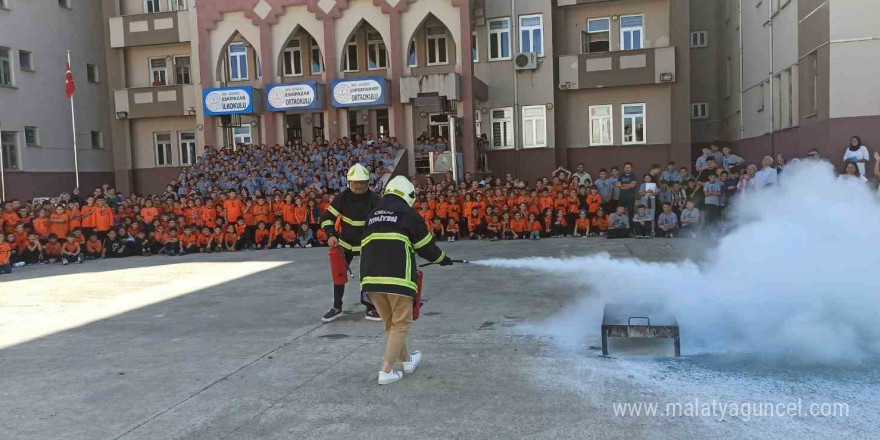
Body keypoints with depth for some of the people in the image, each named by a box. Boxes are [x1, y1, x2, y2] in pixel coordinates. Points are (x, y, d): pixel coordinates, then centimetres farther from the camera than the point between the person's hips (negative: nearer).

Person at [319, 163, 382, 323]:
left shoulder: (374, 199, -15)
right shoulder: (342, 198, -12)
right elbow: (327, 217, -10)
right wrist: (331, 235, -25)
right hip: (345, 243, 1)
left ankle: (370, 309, 9)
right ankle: (337, 308, 16)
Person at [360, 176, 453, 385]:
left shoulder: (372, 216, 21)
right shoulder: (408, 214, 4)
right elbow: (425, 245, 11)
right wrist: (442, 259, 28)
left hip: (370, 277, 6)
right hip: (397, 276, -6)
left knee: (390, 323, 19)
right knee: (401, 323, 7)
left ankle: (406, 360, 35)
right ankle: (386, 371, 3)